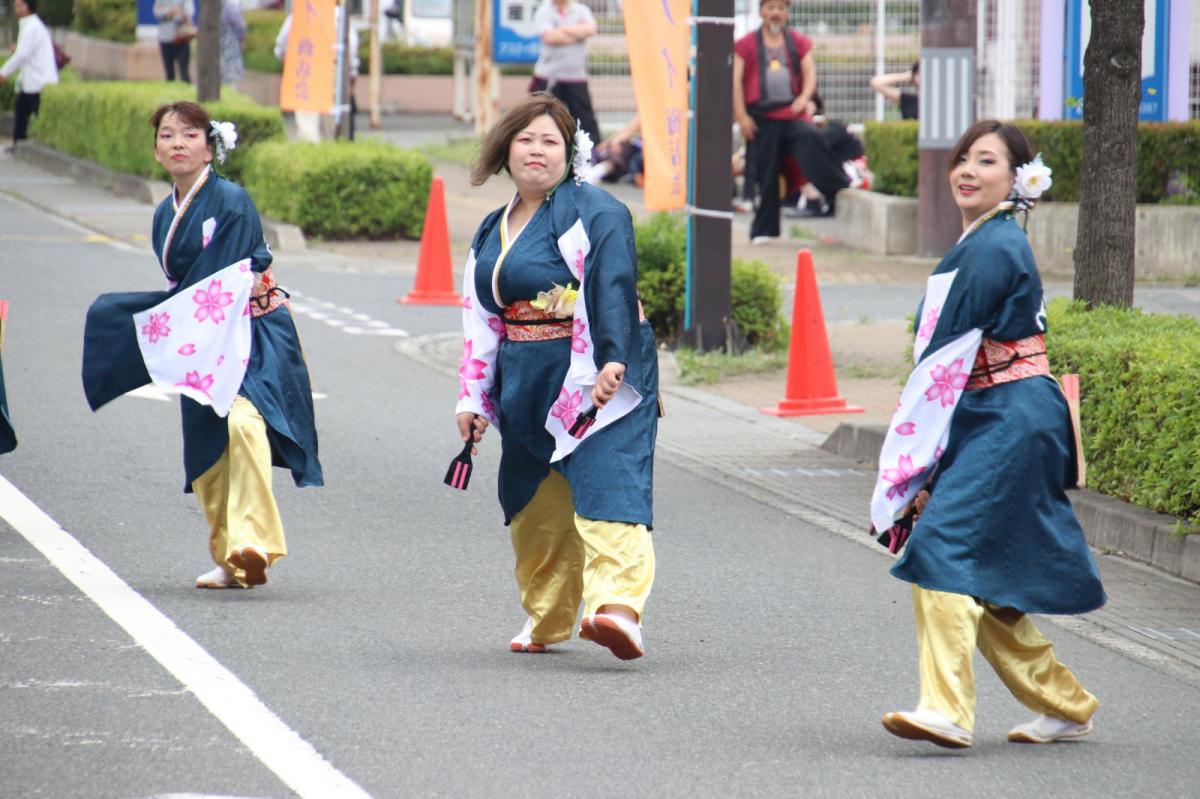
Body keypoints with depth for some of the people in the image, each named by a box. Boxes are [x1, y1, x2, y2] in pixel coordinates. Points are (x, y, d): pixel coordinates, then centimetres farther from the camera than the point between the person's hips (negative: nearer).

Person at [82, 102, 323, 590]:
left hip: (252, 334, -8)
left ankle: (252, 543, -37)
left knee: (242, 419, -31)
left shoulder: (231, 202, -10)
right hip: (203, 347, 8)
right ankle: (232, 563, 16)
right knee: (207, 455, 7)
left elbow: (234, 282, -13)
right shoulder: (166, 214, 12)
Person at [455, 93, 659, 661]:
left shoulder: (593, 213, -5)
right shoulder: (493, 231, 19)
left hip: (595, 384, -8)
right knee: (535, 512, 12)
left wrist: (612, 359, -33)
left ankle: (618, 608, -36)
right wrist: (473, 399, 20)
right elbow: (480, 320, 23)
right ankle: (546, 621, 26)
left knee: (607, 493, -20)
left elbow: (613, 288, -19)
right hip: (525, 390, 8)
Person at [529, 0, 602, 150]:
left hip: (577, 76, 2)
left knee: (585, 116, 2)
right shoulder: (543, 12, -1)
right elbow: (550, 37, -18)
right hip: (549, 77, -2)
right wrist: (578, 33, -8)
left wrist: (565, 30, -15)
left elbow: (590, 30, -12)